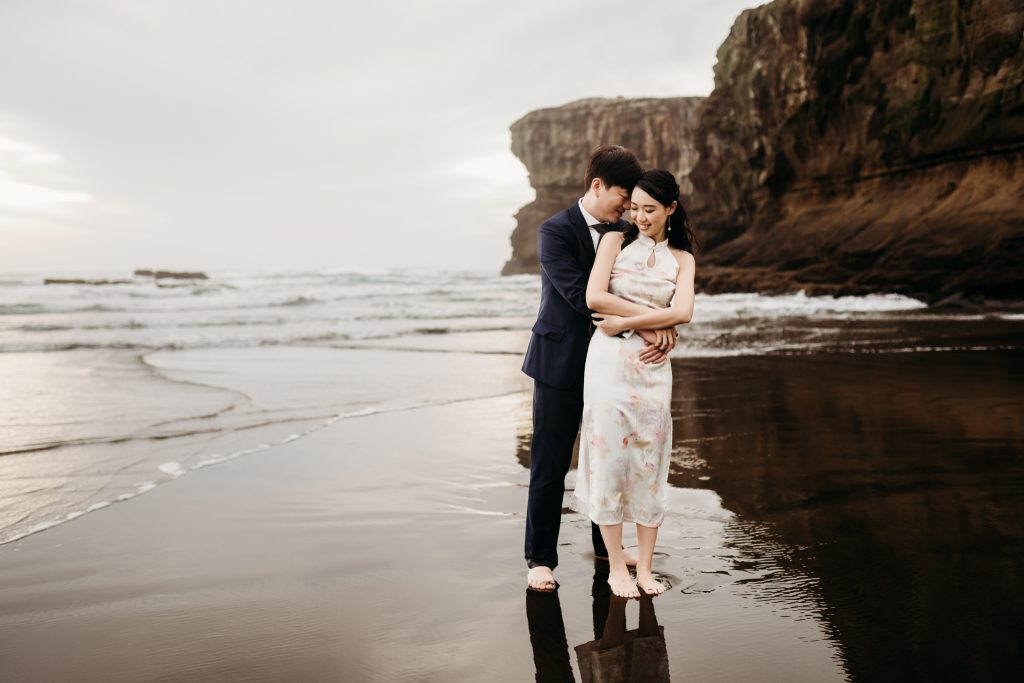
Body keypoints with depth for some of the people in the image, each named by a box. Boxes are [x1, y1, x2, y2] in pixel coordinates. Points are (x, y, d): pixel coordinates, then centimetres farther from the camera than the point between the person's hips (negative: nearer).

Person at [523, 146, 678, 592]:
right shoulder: (555, 231, -12)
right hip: (561, 364, -6)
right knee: (550, 466, 3)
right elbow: (579, 293, -24)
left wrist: (660, 330, -19)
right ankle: (540, 559, 16)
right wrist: (644, 317, -28)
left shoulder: (623, 232, 7)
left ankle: (606, 544, 33)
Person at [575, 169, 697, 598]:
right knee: (609, 456, 0)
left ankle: (645, 567, 17)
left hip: (653, 365, 2)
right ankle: (616, 567, 11)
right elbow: (594, 297, -10)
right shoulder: (616, 241, 4)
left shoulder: (681, 258, 10)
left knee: (650, 459, 5)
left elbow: (683, 313, -7)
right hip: (609, 359, -2)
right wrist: (654, 313, -8)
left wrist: (625, 320, -11)